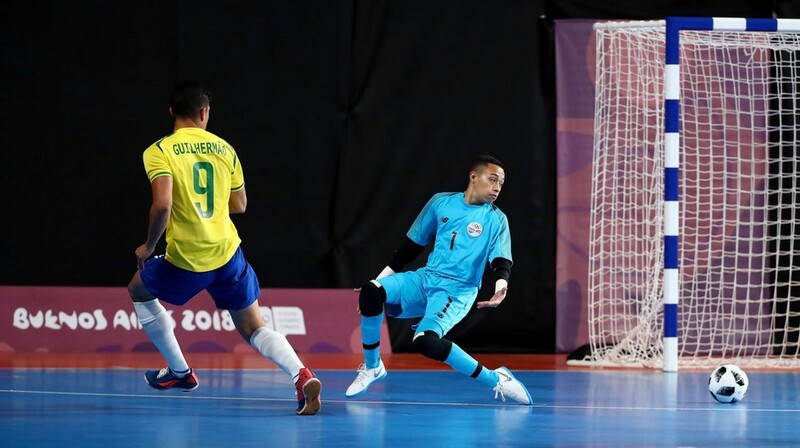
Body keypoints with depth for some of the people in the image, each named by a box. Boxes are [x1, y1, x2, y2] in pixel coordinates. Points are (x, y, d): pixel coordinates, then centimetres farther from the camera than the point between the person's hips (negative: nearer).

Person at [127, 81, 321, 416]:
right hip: (228, 255, 3)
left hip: (185, 261, -3)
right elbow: (239, 206, 11)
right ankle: (302, 375, -17)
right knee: (254, 330, 12)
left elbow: (163, 204, -21)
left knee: (139, 290, 27)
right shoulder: (224, 149, 5)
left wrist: (149, 246, -6)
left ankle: (179, 372, 31)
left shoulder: (160, 151, -9)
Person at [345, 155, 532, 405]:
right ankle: (372, 367, -4)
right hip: (425, 279, 4)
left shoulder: (496, 220, 1)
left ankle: (497, 380, -17)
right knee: (371, 291, -24)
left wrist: (501, 286, -32)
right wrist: (379, 279, 13)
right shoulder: (441, 203, 9)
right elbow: (412, 245, 16)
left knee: (425, 341, -32)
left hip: (457, 292, -4)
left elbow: (501, 262, -9)